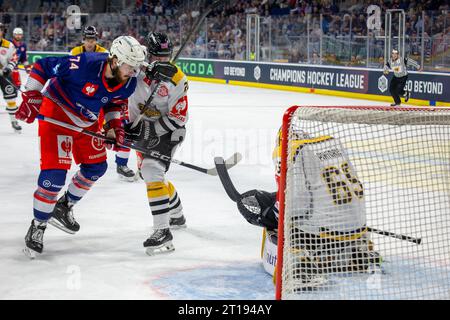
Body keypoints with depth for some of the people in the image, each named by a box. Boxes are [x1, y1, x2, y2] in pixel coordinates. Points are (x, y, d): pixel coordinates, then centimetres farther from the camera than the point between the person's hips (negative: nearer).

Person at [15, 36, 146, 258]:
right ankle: (38, 226, 4)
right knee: (54, 173, -15)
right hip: (56, 114, -7)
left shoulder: (128, 85, -13)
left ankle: (63, 207, 36)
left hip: (88, 122, 7)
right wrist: (31, 97, -23)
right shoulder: (85, 65, -33)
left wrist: (114, 125, -6)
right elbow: (42, 67, -23)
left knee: (96, 167, 14)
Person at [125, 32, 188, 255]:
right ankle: (177, 216, 44)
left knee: (152, 171, -25)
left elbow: (178, 118, -19)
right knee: (150, 174, 19)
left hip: (167, 130, -6)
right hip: (142, 128, 6)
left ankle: (163, 231, -27)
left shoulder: (177, 79, -20)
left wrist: (147, 130, -25)